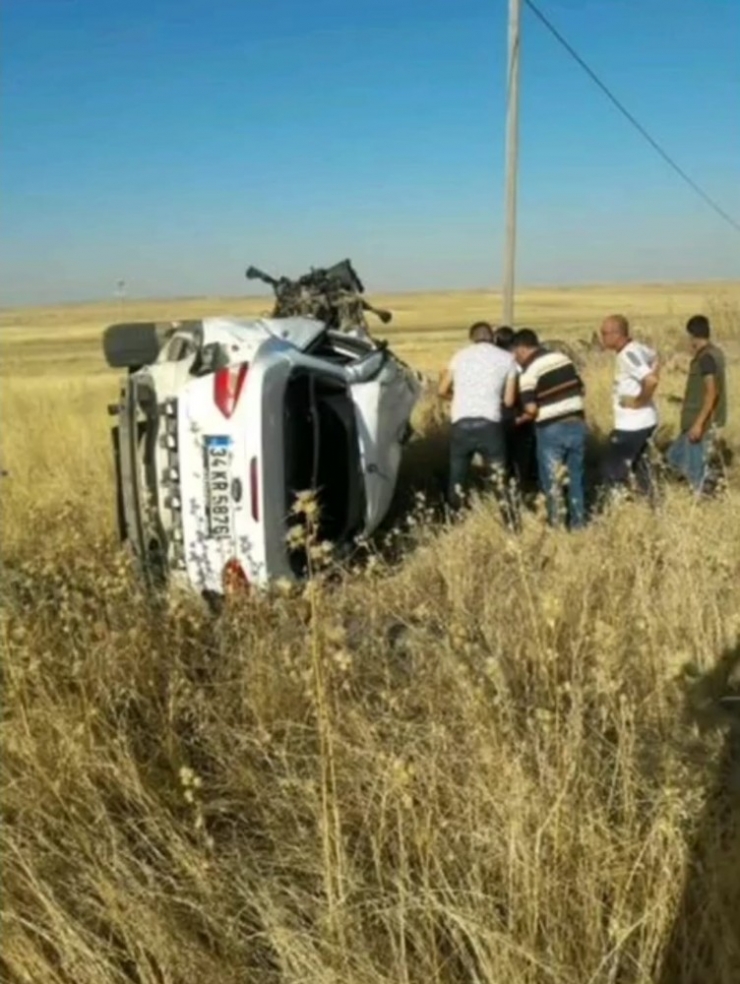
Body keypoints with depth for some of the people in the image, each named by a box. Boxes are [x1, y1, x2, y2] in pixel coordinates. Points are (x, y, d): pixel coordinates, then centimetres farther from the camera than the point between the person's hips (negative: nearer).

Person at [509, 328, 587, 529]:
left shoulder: (529, 371, -11)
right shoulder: (563, 358, 9)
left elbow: (531, 409, -17)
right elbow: (581, 389, 12)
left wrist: (521, 419, 3)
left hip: (552, 430, -6)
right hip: (577, 424, 6)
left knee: (551, 481, 7)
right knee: (576, 478, 16)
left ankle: (555, 525, 13)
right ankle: (578, 524, 23)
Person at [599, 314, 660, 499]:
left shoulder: (628, 355, -23)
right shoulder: (637, 348, 5)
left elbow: (652, 381, -34)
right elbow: (654, 361, 25)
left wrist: (640, 401, -18)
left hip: (631, 425, -10)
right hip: (644, 421, 10)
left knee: (612, 470, 1)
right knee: (640, 467, 23)